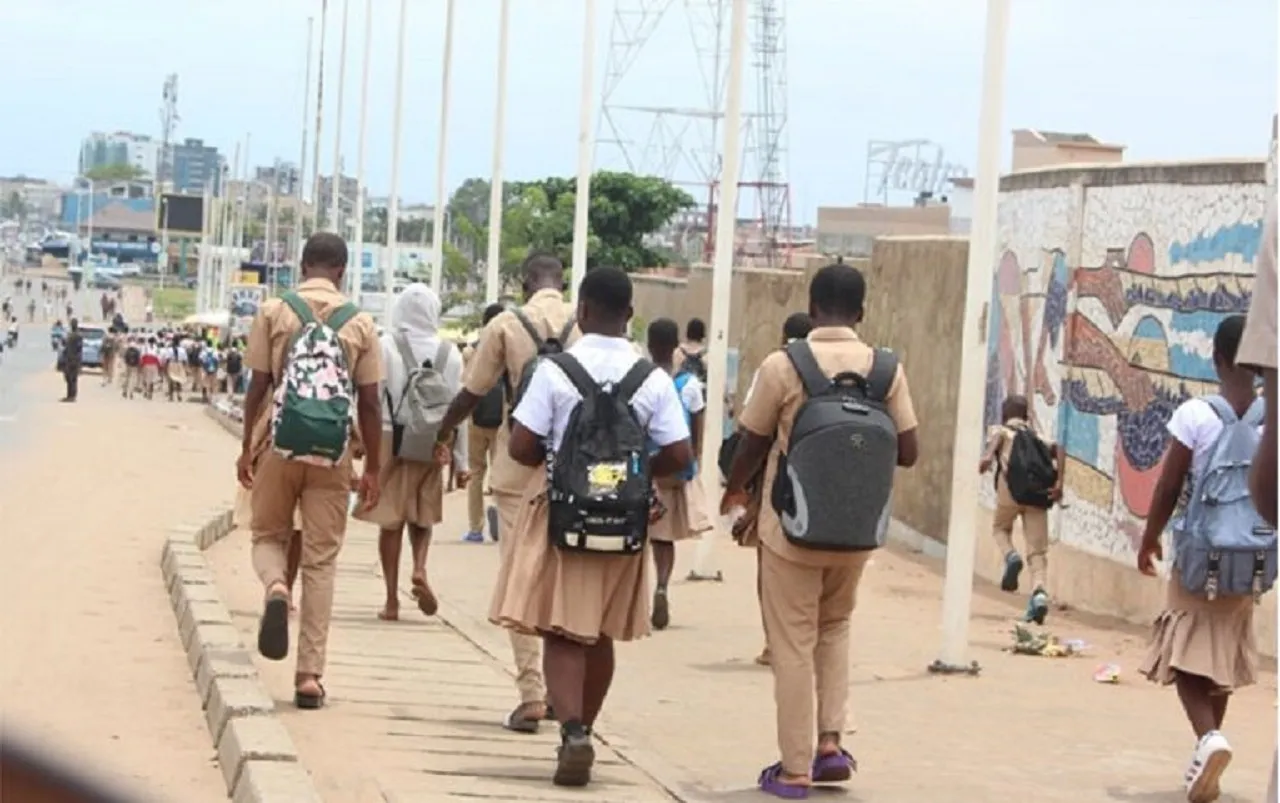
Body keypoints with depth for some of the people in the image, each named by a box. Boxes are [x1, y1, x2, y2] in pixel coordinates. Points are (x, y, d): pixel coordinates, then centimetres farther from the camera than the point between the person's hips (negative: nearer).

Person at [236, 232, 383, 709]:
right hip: (333, 453, 0)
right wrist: (373, 468, 10)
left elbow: (258, 387, 0)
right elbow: (370, 403, 2)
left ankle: (275, 587, -17)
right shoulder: (360, 324, 2)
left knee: (268, 536, 19)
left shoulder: (273, 312, 0)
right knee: (321, 560, 6)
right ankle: (310, 675, 4)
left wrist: (246, 448, 9)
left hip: (280, 445, 0)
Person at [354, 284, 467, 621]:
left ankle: (392, 600, 8)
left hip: (391, 440, -2)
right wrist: (461, 461, 7)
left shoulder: (387, 346, -7)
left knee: (391, 521, 6)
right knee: (423, 516, 17)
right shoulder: (449, 353, 0)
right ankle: (419, 569, -9)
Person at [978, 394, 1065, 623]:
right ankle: (1039, 592, -22)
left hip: (1012, 486, -2)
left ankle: (1010, 556, -5)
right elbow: (1058, 450, 11)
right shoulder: (1036, 436, 31)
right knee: (1037, 549, 0)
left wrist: (987, 456, -24)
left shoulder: (1000, 430, 22)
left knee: (1000, 528, 25)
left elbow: (996, 438, -4)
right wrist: (1059, 482, 3)